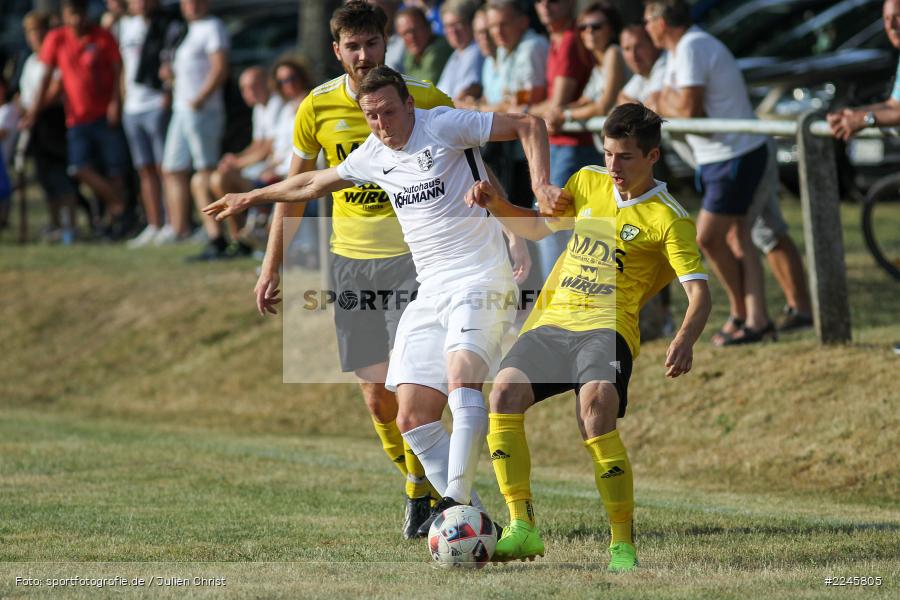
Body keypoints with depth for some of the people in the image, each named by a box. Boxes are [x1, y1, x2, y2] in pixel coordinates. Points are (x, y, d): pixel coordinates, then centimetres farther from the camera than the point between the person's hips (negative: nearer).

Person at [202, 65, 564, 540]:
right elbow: (315, 183, 32)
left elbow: (528, 125, -3)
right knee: (412, 419, -4)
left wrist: (540, 183, -16)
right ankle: (466, 513, 1)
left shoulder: (445, 126, -6)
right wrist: (253, 197, 42)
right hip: (430, 293, 7)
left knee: (461, 379, -30)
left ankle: (456, 500, -35)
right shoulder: (373, 156, 14)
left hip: (480, 281, -7)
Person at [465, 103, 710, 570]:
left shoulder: (668, 219, -2)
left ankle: (623, 544, -22)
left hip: (605, 327, -5)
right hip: (550, 321, 5)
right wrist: (496, 204, 11)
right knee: (504, 393, -22)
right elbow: (537, 228, 31)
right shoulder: (588, 183, 16)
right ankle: (522, 528, -17)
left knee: (595, 408, -32)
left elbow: (699, 292, -10)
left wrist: (685, 341, -31)